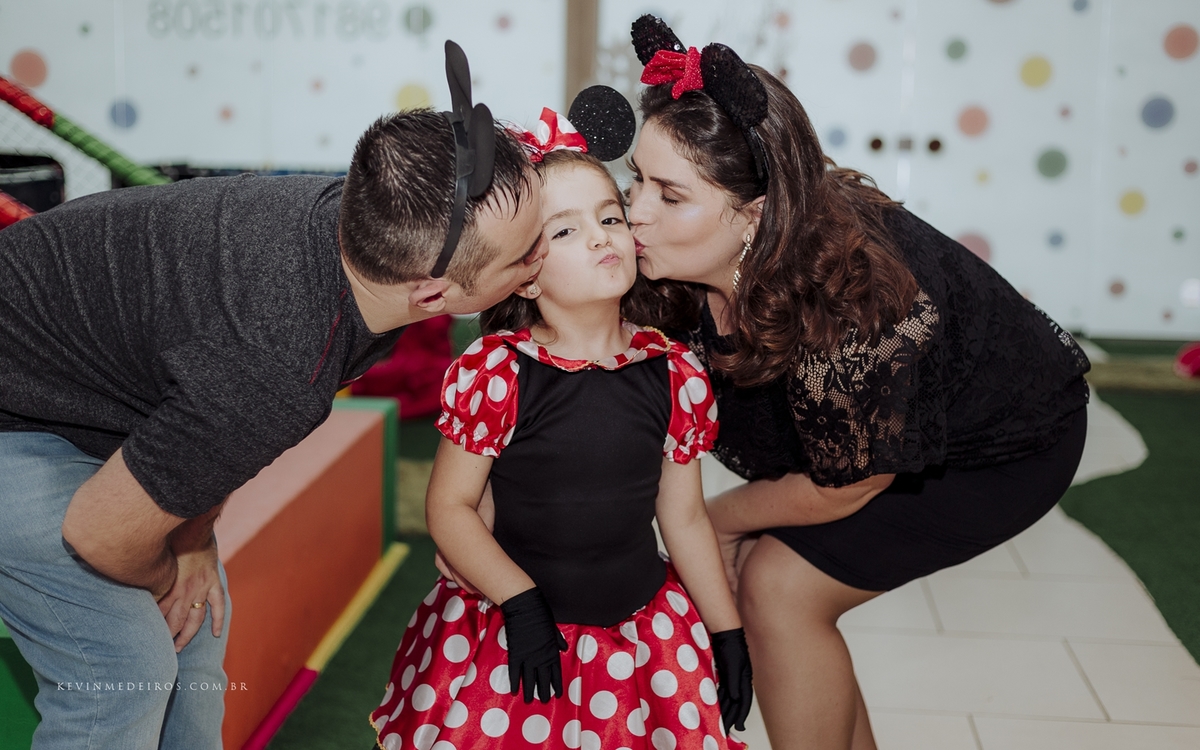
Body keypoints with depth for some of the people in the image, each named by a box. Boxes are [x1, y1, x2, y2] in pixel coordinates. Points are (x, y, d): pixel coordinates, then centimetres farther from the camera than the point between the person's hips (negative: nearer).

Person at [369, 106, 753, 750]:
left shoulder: (673, 374, -3)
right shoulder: (494, 372, -14)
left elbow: (685, 517, 5)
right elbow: (449, 507, -9)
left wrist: (728, 634, 10)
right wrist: (519, 602, -16)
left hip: (643, 630, 3)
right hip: (517, 628, -3)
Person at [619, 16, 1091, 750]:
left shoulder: (856, 309, -39)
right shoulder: (692, 264, -22)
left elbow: (842, 487, -22)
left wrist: (713, 518, -7)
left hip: (1008, 446, -6)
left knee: (783, 585, -15)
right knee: (741, 565, 0)